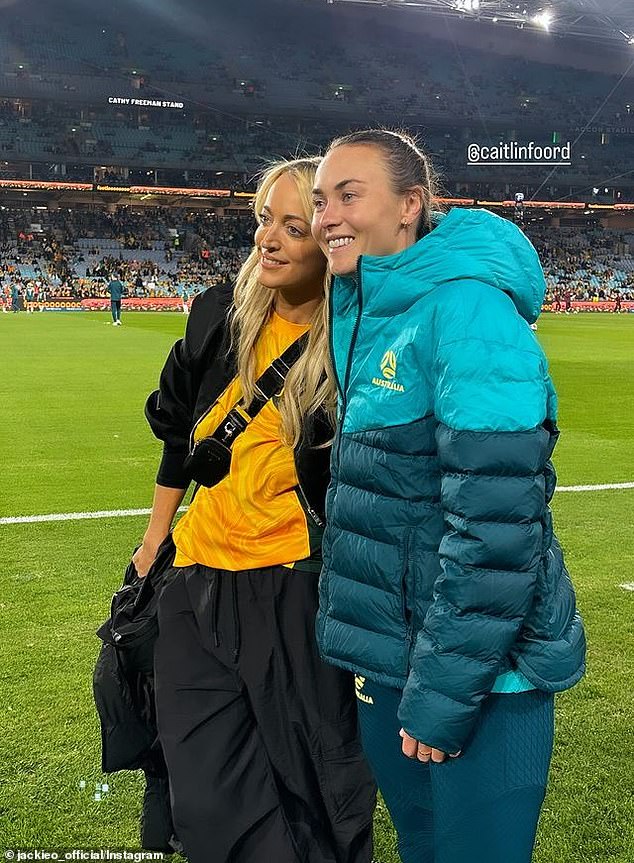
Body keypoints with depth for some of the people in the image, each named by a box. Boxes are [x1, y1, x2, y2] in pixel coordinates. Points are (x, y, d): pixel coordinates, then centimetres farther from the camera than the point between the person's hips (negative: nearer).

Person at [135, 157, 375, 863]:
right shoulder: (220, 314, 1)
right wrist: (155, 536, 18)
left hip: (296, 589, -4)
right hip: (198, 576, 5)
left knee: (312, 789, 9)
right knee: (208, 796, 10)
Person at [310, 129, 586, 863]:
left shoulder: (466, 310, -19)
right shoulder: (367, 315, 7)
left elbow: (497, 522, -23)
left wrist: (443, 690, -19)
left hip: (474, 670, -8)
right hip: (387, 659, 8)